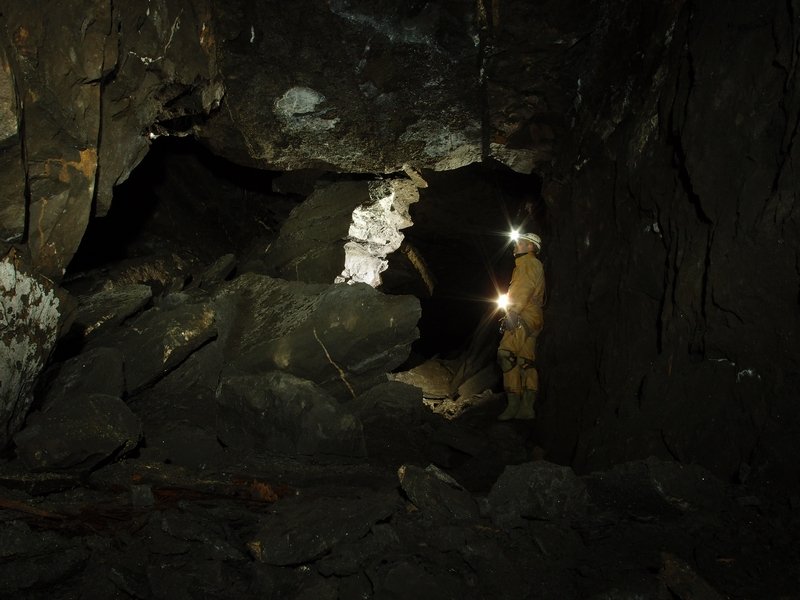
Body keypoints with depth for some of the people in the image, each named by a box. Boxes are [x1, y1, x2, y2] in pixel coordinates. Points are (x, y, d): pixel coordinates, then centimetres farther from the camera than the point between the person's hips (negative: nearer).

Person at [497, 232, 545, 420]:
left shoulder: (528, 262, -1)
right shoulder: (533, 264, 29)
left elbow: (525, 288, -15)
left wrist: (513, 312, -22)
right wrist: (511, 315, 19)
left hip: (523, 318, -11)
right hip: (532, 320, 11)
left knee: (506, 354, -18)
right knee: (526, 362, 6)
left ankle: (513, 404, -22)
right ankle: (527, 407, 5)